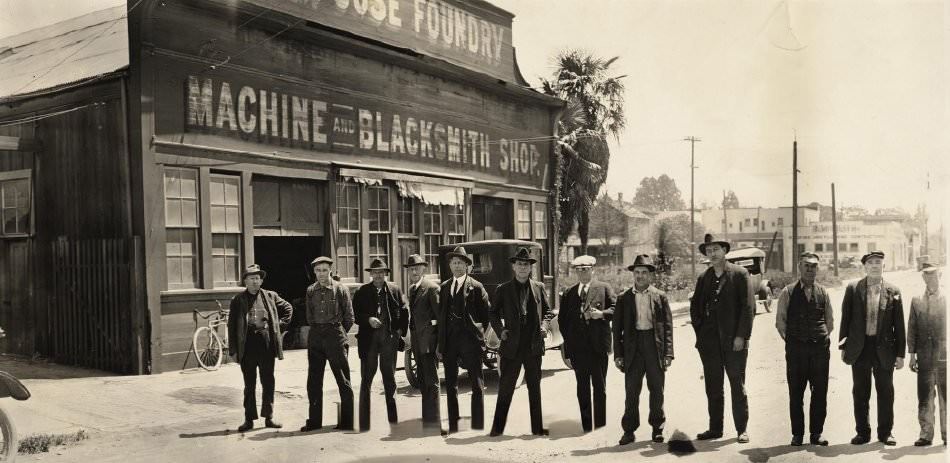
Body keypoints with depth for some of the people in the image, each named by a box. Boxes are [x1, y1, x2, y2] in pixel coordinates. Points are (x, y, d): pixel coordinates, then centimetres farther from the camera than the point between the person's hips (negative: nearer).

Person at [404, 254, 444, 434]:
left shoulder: (431, 288, -12)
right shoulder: (412, 288, 15)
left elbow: (440, 315, -15)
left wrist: (441, 342, -18)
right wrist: (411, 336, 11)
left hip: (429, 339, -9)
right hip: (417, 340, 9)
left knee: (431, 382, -6)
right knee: (422, 381, 16)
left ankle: (433, 422, -3)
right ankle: (427, 418, 26)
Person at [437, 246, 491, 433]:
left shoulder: (476, 287, -1)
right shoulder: (444, 287, 12)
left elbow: (487, 314, 3)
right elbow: (441, 316, 12)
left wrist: (478, 332, 1)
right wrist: (440, 343, 8)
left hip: (470, 341, -4)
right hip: (449, 340, 5)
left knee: (477, 385, 0)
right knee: (451, 384, 9)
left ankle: (478, 425, 6)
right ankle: (453, 426, 17)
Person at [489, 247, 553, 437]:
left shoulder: (539, 287, 8)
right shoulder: (503, 289, 4)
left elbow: (547, 311, 15)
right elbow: (493, 313, 9)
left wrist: (544, 325, -3)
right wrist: (500, 330, -6)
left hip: (534, 345, 2)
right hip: (512, 345, -2)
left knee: (534, 387, 10)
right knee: (505, 387, 1)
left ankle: (537, 427, 18)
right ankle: (497, 427, 10)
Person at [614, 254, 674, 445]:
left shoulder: (660, 297, 5)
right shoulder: (624, 298, 6)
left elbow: (668, 327, 3)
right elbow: (617, 328, 7)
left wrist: (668, 353, -3)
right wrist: (618, 354, 1)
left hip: (655, 346, 0)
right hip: (633, 348, 0)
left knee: (657, 390, 7)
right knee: (631, 390, 1)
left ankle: (657, 428, 20)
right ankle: (629, 430, 10)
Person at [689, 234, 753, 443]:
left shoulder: (739, 274, -3)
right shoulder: (703, 278, 11)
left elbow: (748, 307, -7)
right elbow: (695, 306, 18)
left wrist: (741, 336, -13)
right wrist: (699, 330, 5)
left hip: (733, 340, -4)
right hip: (709, 341, 4)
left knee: (737, 386, 3)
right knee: (713, 387, 8)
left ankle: (742, 429, 12)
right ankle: (715, 428, 16)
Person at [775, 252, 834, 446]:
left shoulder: (823, 292, 9)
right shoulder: (788, 292, 1)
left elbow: (830, 321, 16)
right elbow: (780, 321, 4)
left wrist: (823, 338, 7)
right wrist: (791, 340, 1)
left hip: (820, 348, 2)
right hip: (796, 348, -2)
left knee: (820, 392, 4)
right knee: (796, 393, 2)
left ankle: (816, 433, 15)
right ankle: (797, 434, 11)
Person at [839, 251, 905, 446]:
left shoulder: (893, 292, 1)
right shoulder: (853, 289, 1)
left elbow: (899, 325, 2)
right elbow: (846, 319, 4)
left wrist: (900, 354, 0)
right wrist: (843, 346, 1)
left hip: (884, 349, 0)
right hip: (859, 348, 0)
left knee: (885, 392, 8)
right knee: (860, 393, 7)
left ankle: (886, 432, 21)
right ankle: (862, 432, 18)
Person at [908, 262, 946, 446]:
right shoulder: (916, 301, 9)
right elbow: (912, 329, 9)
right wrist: (912, 354, 3)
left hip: (944, 357, -1)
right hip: (925, 358, 1)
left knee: (946, 398, 3)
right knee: (924, 399, 4)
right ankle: (926, 434, 11)